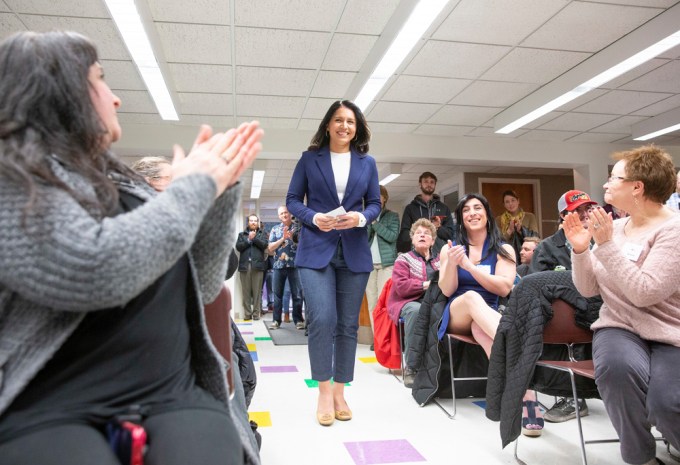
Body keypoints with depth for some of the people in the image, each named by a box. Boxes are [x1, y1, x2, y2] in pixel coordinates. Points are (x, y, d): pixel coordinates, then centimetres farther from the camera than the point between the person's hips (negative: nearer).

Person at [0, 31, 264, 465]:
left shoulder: (124, 186, 17)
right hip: (51, 411, -4)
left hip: (174, 396, 5)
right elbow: (93, 272, -21)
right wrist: (194, 186, -8)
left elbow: (199, 287, 16)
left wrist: (221, 187, 6)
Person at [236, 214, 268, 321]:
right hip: (244, 265, 1)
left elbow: (265, 245, -2)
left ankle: (256, 313, 1)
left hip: (257, 265, -1)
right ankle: (247, 313, 4)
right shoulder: (242, 234, 17)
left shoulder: (262, 233, 15)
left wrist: (254, 238, -7)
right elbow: (238, 247, 3)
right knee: (246, 291, 0)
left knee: (257, 291, -2)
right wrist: (248, 239, -6)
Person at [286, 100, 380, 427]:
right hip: (316, 249, -2)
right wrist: (314, 218, -14)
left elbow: (375, 203, 11)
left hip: (355, 252, 3)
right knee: (322, 319, -15)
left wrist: (361, 218, -11)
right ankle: (324, 390, 5)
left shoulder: (367, 163, 10)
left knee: (348, 324, 6)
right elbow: (292, 200, 5)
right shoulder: (309, 158, 5)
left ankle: (339, 392, 20)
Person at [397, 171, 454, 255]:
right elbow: (404, 234, 6)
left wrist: (438, 228, -9)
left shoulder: (444, 208, 18)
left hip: (440, 252, 1)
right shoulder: (410, 208, 14)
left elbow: (450, 233, 11)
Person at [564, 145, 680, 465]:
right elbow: (587, 289, 8)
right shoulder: (613, 227, 8)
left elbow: (644, 293, -23)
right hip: (618, 327, 4)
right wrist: (580, 250, -8)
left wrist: (606, 245, -23)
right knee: (617, 368, -31)